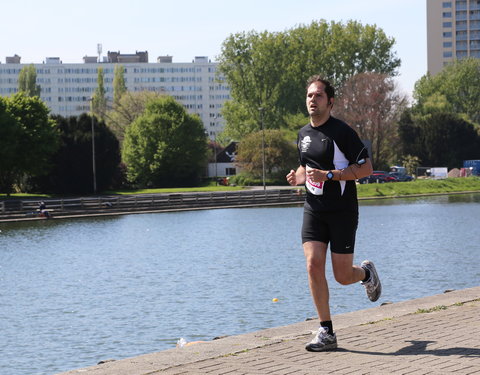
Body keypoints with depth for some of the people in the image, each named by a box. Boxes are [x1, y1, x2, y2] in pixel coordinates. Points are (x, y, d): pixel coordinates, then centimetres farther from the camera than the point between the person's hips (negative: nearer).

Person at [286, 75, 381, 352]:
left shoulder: (342, 131, -10)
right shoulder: (304, 134, 11)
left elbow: (366, 168, -14)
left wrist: (328, 175, -22)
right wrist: (299, 176, 5)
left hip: (343, 211, -5)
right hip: (314, 210, 5)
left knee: (342, 276, -2)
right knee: (314, 265, -10)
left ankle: (367, 273, 36)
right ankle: (327, 332, -4)